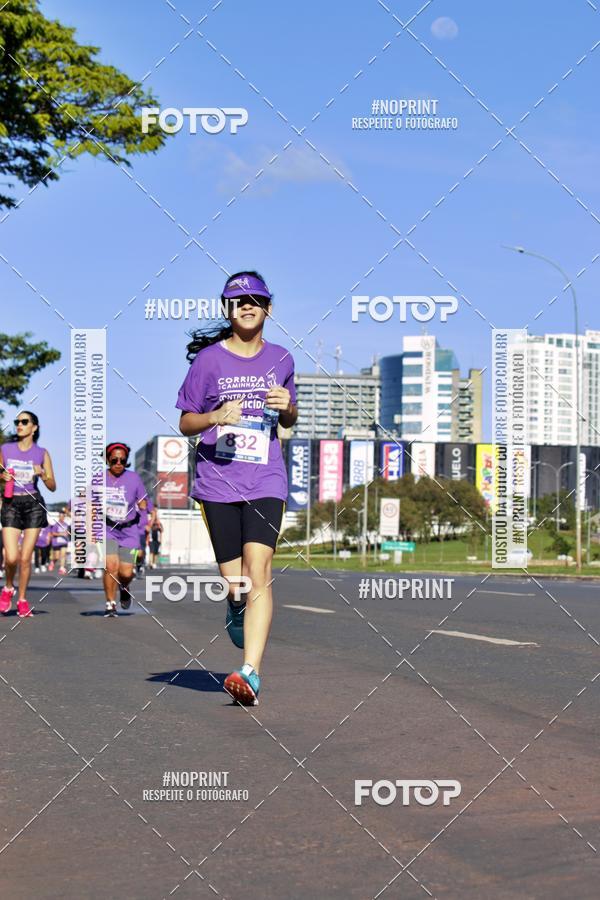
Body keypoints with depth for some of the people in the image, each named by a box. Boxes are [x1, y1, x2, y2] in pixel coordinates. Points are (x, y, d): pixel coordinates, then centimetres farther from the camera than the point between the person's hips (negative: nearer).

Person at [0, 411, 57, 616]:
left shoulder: (42, 453, 2)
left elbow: (52, 486, 4)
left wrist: (42, 474, -15)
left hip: (33, 504, 0)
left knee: (25, 557, -3)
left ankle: (22, 599, 13)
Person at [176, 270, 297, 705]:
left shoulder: (280, 359, 9)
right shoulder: (209, 359, 2)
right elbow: (185, 423, 5)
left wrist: (287, 407, -1)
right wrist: (216, 417, -16)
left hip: (266, 480, 0)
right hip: (218, 479, 0)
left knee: (258, 572, -17)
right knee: (234, 584, 3)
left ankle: (251, 673, -22)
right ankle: (238, 613, 41)